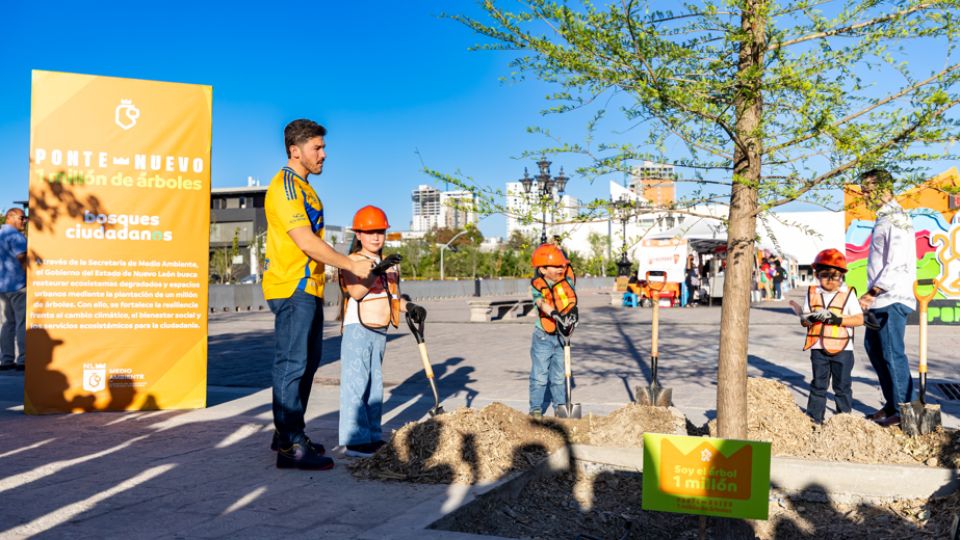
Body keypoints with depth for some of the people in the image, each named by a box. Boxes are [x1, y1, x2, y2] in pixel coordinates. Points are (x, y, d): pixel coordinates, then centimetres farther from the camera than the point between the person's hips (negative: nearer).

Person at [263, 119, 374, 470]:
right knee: (291, 364, -8)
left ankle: (288, 434, 24)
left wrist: (318, 285, 18)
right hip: (291, 289, -10)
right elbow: (307, 242, -20)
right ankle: (290, 447, -5)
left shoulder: (303, 188, 20)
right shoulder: (284, 188, -12)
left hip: (308, 289, 10)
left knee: (307, 363, 14)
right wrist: (352, 265, -16)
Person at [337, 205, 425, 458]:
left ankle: (373, 436, 19)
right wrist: (377, 270, -34)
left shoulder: (388, 264, 15)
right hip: (357, 328, -8)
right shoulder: (352, 261, -8)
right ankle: (355, 440, -5)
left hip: (379, 330, 8)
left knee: (375, 383, 12)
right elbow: (356, 292, -24)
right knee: (356, 382, -8)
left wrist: (410, 307, -2)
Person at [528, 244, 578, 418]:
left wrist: (572, 313, -21)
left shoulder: (567, 280, -3)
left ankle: (560, 406, 28)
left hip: (562, 336, 3)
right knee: (540, 376, 2)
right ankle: (536, 409, 12)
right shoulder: (537, 286, -12)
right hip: (543, 338, -3)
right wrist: (555, 315, -47)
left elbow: (572, 301, 0)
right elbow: (542, 304, -30)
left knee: (559, 375, 15)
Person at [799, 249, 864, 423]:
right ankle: (814, 418, 18)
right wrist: (811, 317, -20)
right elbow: (803, 320, 3)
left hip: (842, 349, -2)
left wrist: (838, 319, -21)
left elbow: (859, 319, -7)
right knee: (818, 384, 11)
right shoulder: (812, 293, 4)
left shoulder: (848, 294, -3)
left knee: (842, 386, 8)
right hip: (818, 348, 2)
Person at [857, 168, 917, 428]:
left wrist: (871, 293, -18)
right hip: (880, 300, 10)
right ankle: (891, 404, 26)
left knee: (892, 355, -5)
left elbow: (897, 265, -20)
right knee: (874, 348, 15)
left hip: (892, 299, -10)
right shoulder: (883, 218, 18)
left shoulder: (896, 219, -13)